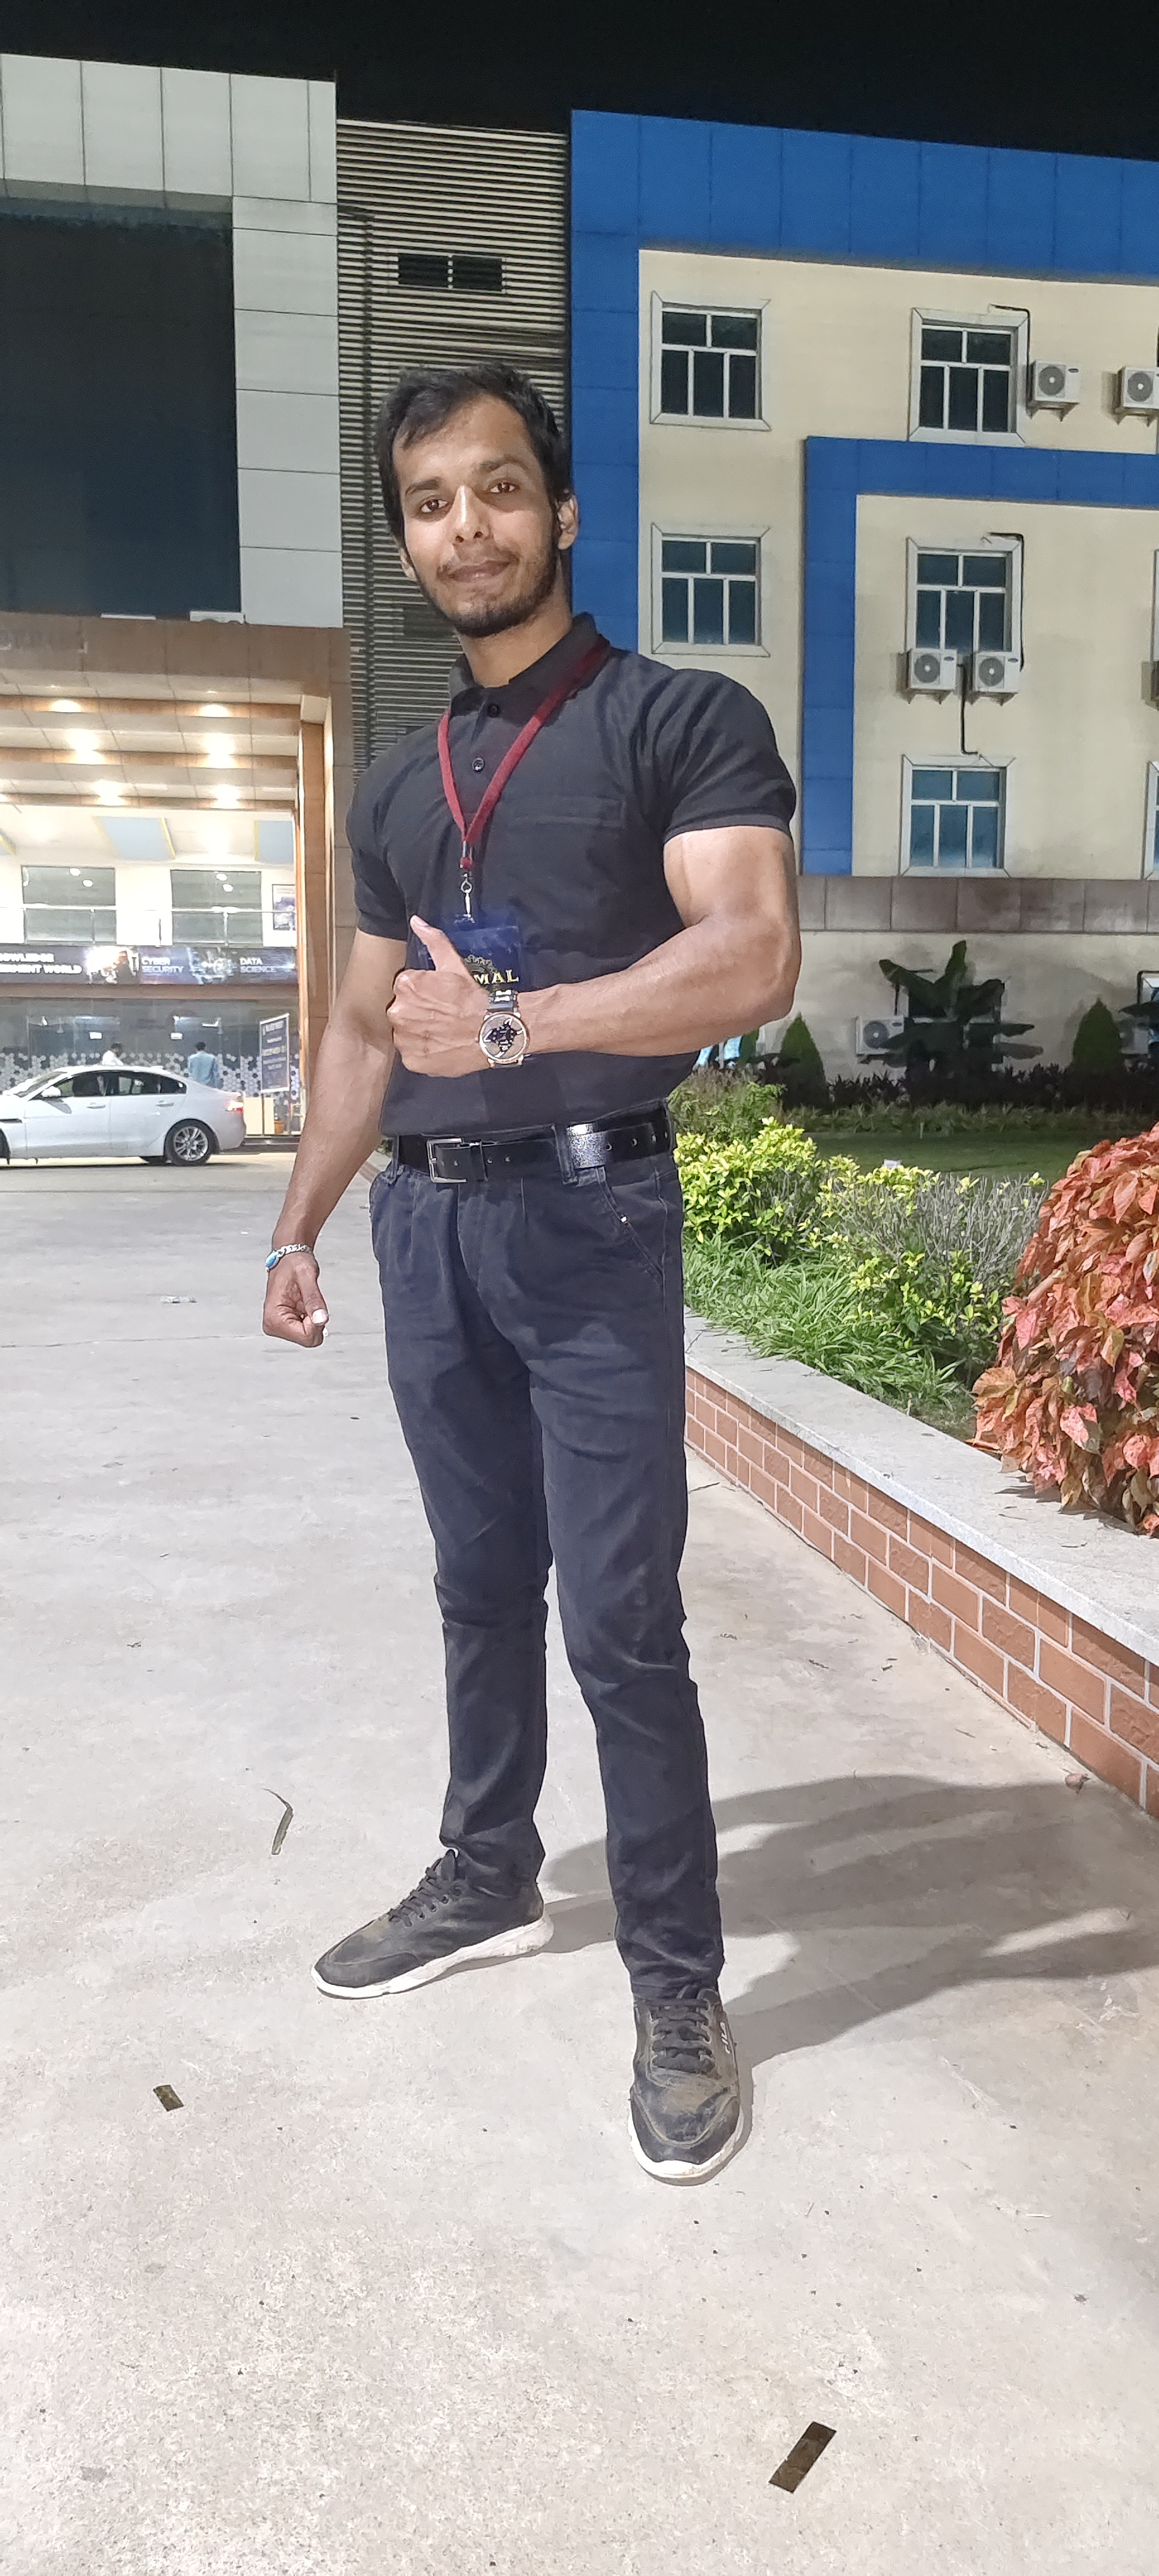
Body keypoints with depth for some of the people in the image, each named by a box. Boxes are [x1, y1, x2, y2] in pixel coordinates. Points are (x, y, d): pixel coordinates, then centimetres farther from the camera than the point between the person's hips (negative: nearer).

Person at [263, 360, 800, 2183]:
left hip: (589, 1218, -6)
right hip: (426, 1227, 6)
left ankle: (679, 1988, 9)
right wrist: (298, 1228, 18)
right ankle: (488, 1881, 31)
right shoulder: (399, 789, 17)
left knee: (619, 1614, -5)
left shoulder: (681, 721, -2)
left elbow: (753, 960, -17)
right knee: (482, 1587, 15)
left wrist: (514, 1022, -23)